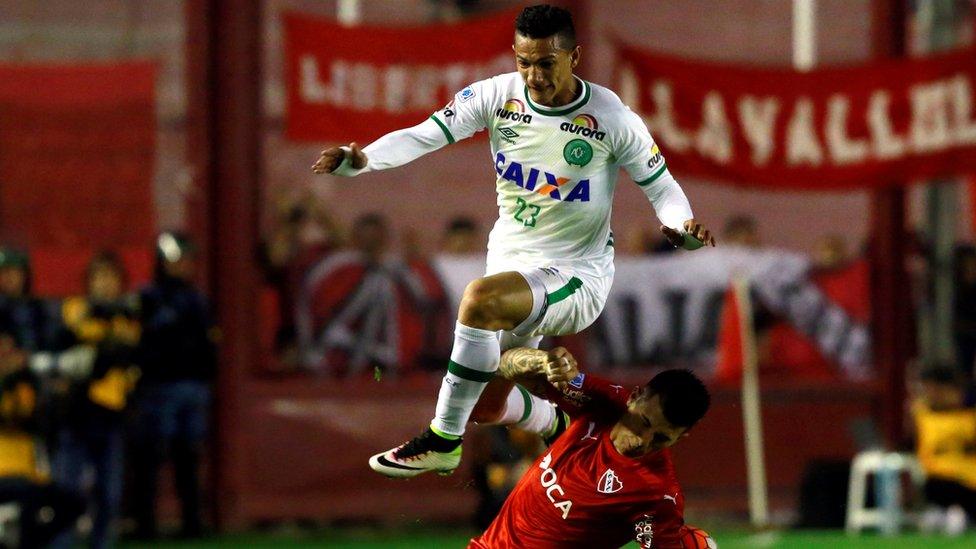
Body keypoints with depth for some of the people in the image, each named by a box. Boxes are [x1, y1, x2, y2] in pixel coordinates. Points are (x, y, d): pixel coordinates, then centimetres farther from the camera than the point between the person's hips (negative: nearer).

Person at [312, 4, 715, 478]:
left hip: (577, 274, -6)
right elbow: (423, 135, -13)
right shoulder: (497, 95, -6)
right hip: (509, 260, 6)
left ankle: (444, 440, -23)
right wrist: (361, 160, -30)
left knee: (481, 298, -35)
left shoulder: (612, 118, -13)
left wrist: (682, 226, -24)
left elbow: (661, 186, -2)